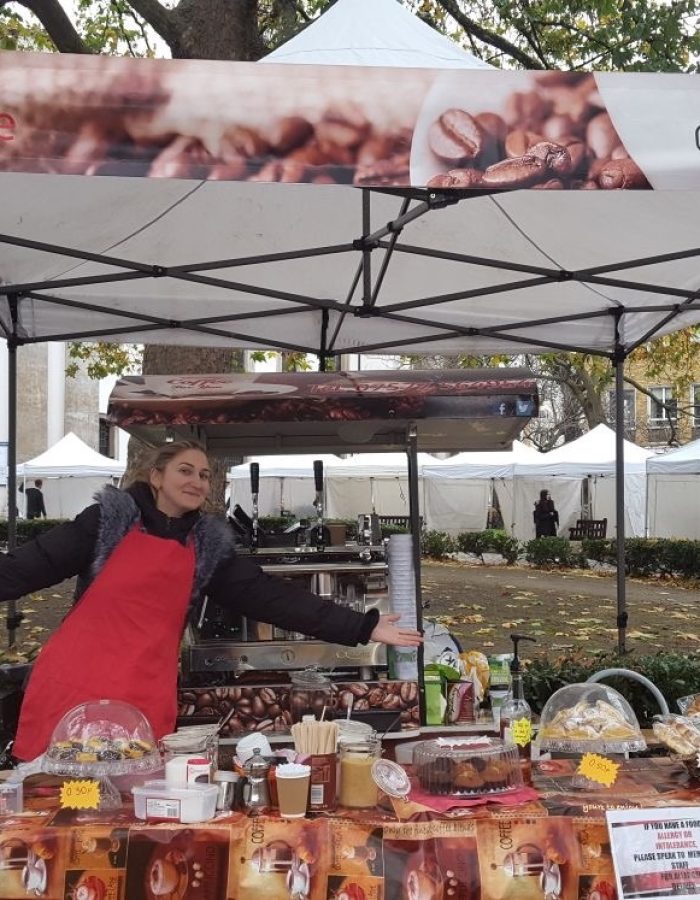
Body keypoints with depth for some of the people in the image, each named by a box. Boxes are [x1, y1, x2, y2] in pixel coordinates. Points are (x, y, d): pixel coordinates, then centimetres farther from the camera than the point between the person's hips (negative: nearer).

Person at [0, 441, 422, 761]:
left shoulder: (210, 545, 8)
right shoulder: (111, 519, 0)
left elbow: (270, 597, 3)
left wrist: (363, 627, -2)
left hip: (148, 695, 2)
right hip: (74, 681, -2)